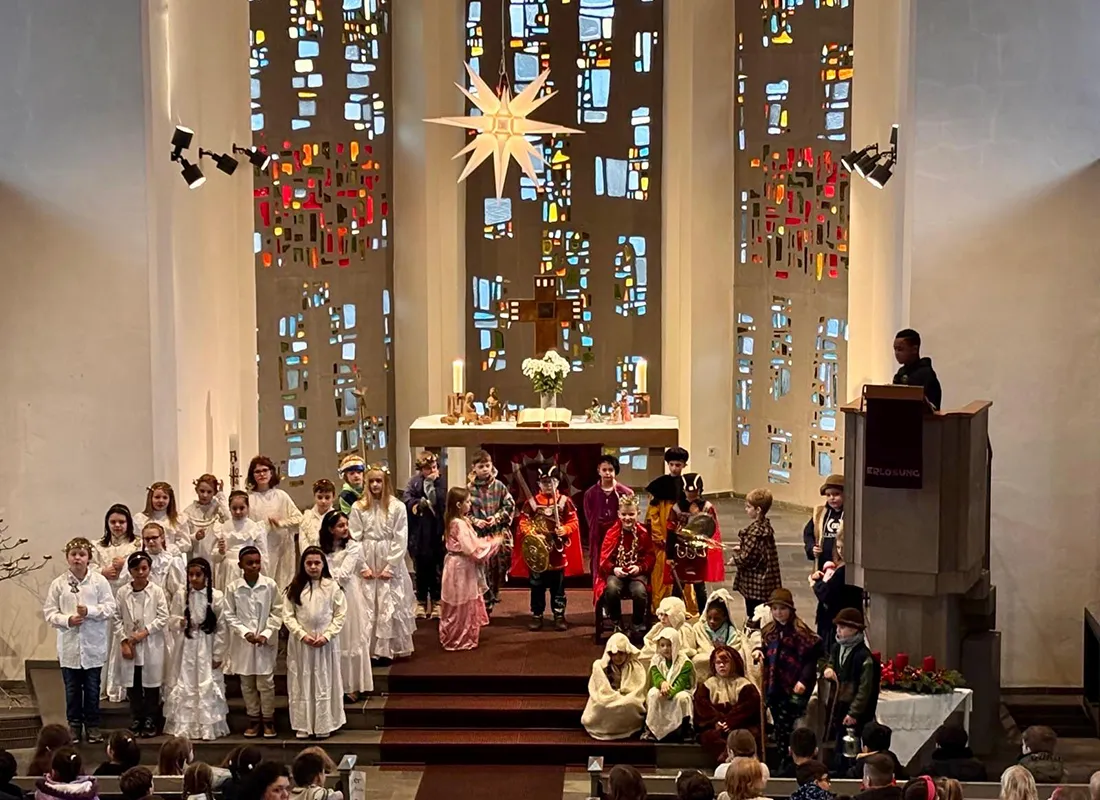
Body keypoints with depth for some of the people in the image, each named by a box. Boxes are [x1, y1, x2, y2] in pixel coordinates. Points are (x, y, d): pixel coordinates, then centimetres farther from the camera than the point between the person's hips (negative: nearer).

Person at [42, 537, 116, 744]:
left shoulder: (99, 581, -2)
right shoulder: (59, 583, -1)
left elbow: (109, 607, -4)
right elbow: (49, 612, 0)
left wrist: (89, 611, -18)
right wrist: (67, 620, -16)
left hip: (93, 644, 0)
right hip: (69, 644, 1)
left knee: (92, 688, 8)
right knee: (72, 688, 9)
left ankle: (92, 725, 20)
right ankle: (74, 725, 21)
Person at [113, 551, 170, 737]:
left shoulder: (157, 591, -4)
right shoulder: (123, 592, 0)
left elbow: (163, 617, -6)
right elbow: (116, 618, 1)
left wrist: (144, 632, -14)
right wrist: (124, 641, -7)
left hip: (151, 646, -2)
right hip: (129, 645, 2)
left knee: (151, 684, 4)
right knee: (133, 685, 8)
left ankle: (150, 720, 14)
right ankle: (136, 719, 19)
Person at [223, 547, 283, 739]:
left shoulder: (270, 585, -4)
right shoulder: (232, 588, -3)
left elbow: (277, 612, -1)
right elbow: (229, 615, 0)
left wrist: (266, 634, -11)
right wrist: (245, 632, -12)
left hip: (266, 642, -1)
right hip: (243, 642, 1)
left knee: (266, 682, 1)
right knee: (247, 683, 9)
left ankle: (268, 719, 13)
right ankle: (253, 719, 20)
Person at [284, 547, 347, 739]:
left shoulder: (332, 586, -3)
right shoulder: (294, 588, 1)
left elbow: (340, 615, -2)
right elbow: (288, 616, -1)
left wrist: (327, 635, -13)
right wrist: (302, 635, -13)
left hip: (326, 642, -1)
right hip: (300, 642, 1)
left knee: (325, 684, 5)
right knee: (301, 684, 5)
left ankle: (324, 725, 13)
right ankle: (303, 726, 12)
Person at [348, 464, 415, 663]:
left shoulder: (397, 507, -3)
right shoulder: (358, 508, 1)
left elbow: (401, 540, -4)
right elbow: (355, 539, 0)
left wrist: (390, 566, -10)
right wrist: (363, 566, -7)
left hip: (390, 564, -1)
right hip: (366, 563, 1)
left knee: (389, 606, 0)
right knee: (367, 607, 1)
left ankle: (386, 649, 5)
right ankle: (369, 649, 6)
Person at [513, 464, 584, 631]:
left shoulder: (565, 501, -1)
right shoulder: (531, 502, 0)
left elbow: (574, 522, 0)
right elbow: (523, 523, -1)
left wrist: (565, 530, -19)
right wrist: (533, 534, -16)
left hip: (558, 550, 0)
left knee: (558, 586, 7)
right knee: (537, 585, 8)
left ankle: (559, 616, 16)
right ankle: (536, 616, 17)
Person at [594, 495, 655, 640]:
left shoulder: (643, 533, 0)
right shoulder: (612, 532, -1)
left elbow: (649, 557, 2)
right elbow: (604, 559, -1)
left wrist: (640, 568, -18)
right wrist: (614, 569, -21)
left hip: (637, 572, 0)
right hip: (616, 572, 0)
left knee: (639, 591, -34)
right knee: (611, 589, -34)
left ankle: (637, 627, -6)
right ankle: (617, 625, -8)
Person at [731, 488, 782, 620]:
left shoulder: (755, 531, -22)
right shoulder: (765, 526, 6)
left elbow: (747, 559, -22)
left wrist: (736, 558, -3)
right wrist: (741, 548, 7)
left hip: (755, 585, -10)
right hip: (765, 584, 10)